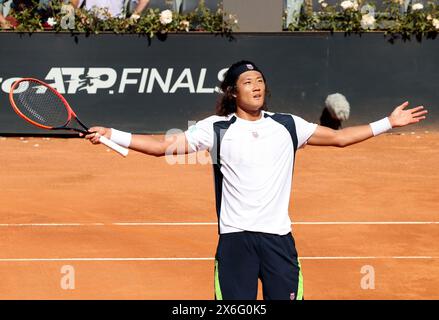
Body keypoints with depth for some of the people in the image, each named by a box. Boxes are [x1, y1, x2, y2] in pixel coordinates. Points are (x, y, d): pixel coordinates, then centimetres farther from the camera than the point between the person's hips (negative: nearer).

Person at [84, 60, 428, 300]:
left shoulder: (287, 126, 8)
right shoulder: (216, 129, 2)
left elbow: (339, 137, 14)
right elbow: (164, 145, -1)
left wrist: (388, 122, 10)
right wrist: (113, 134, -11)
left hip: (279, 236, 2)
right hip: (235, 237, -2)